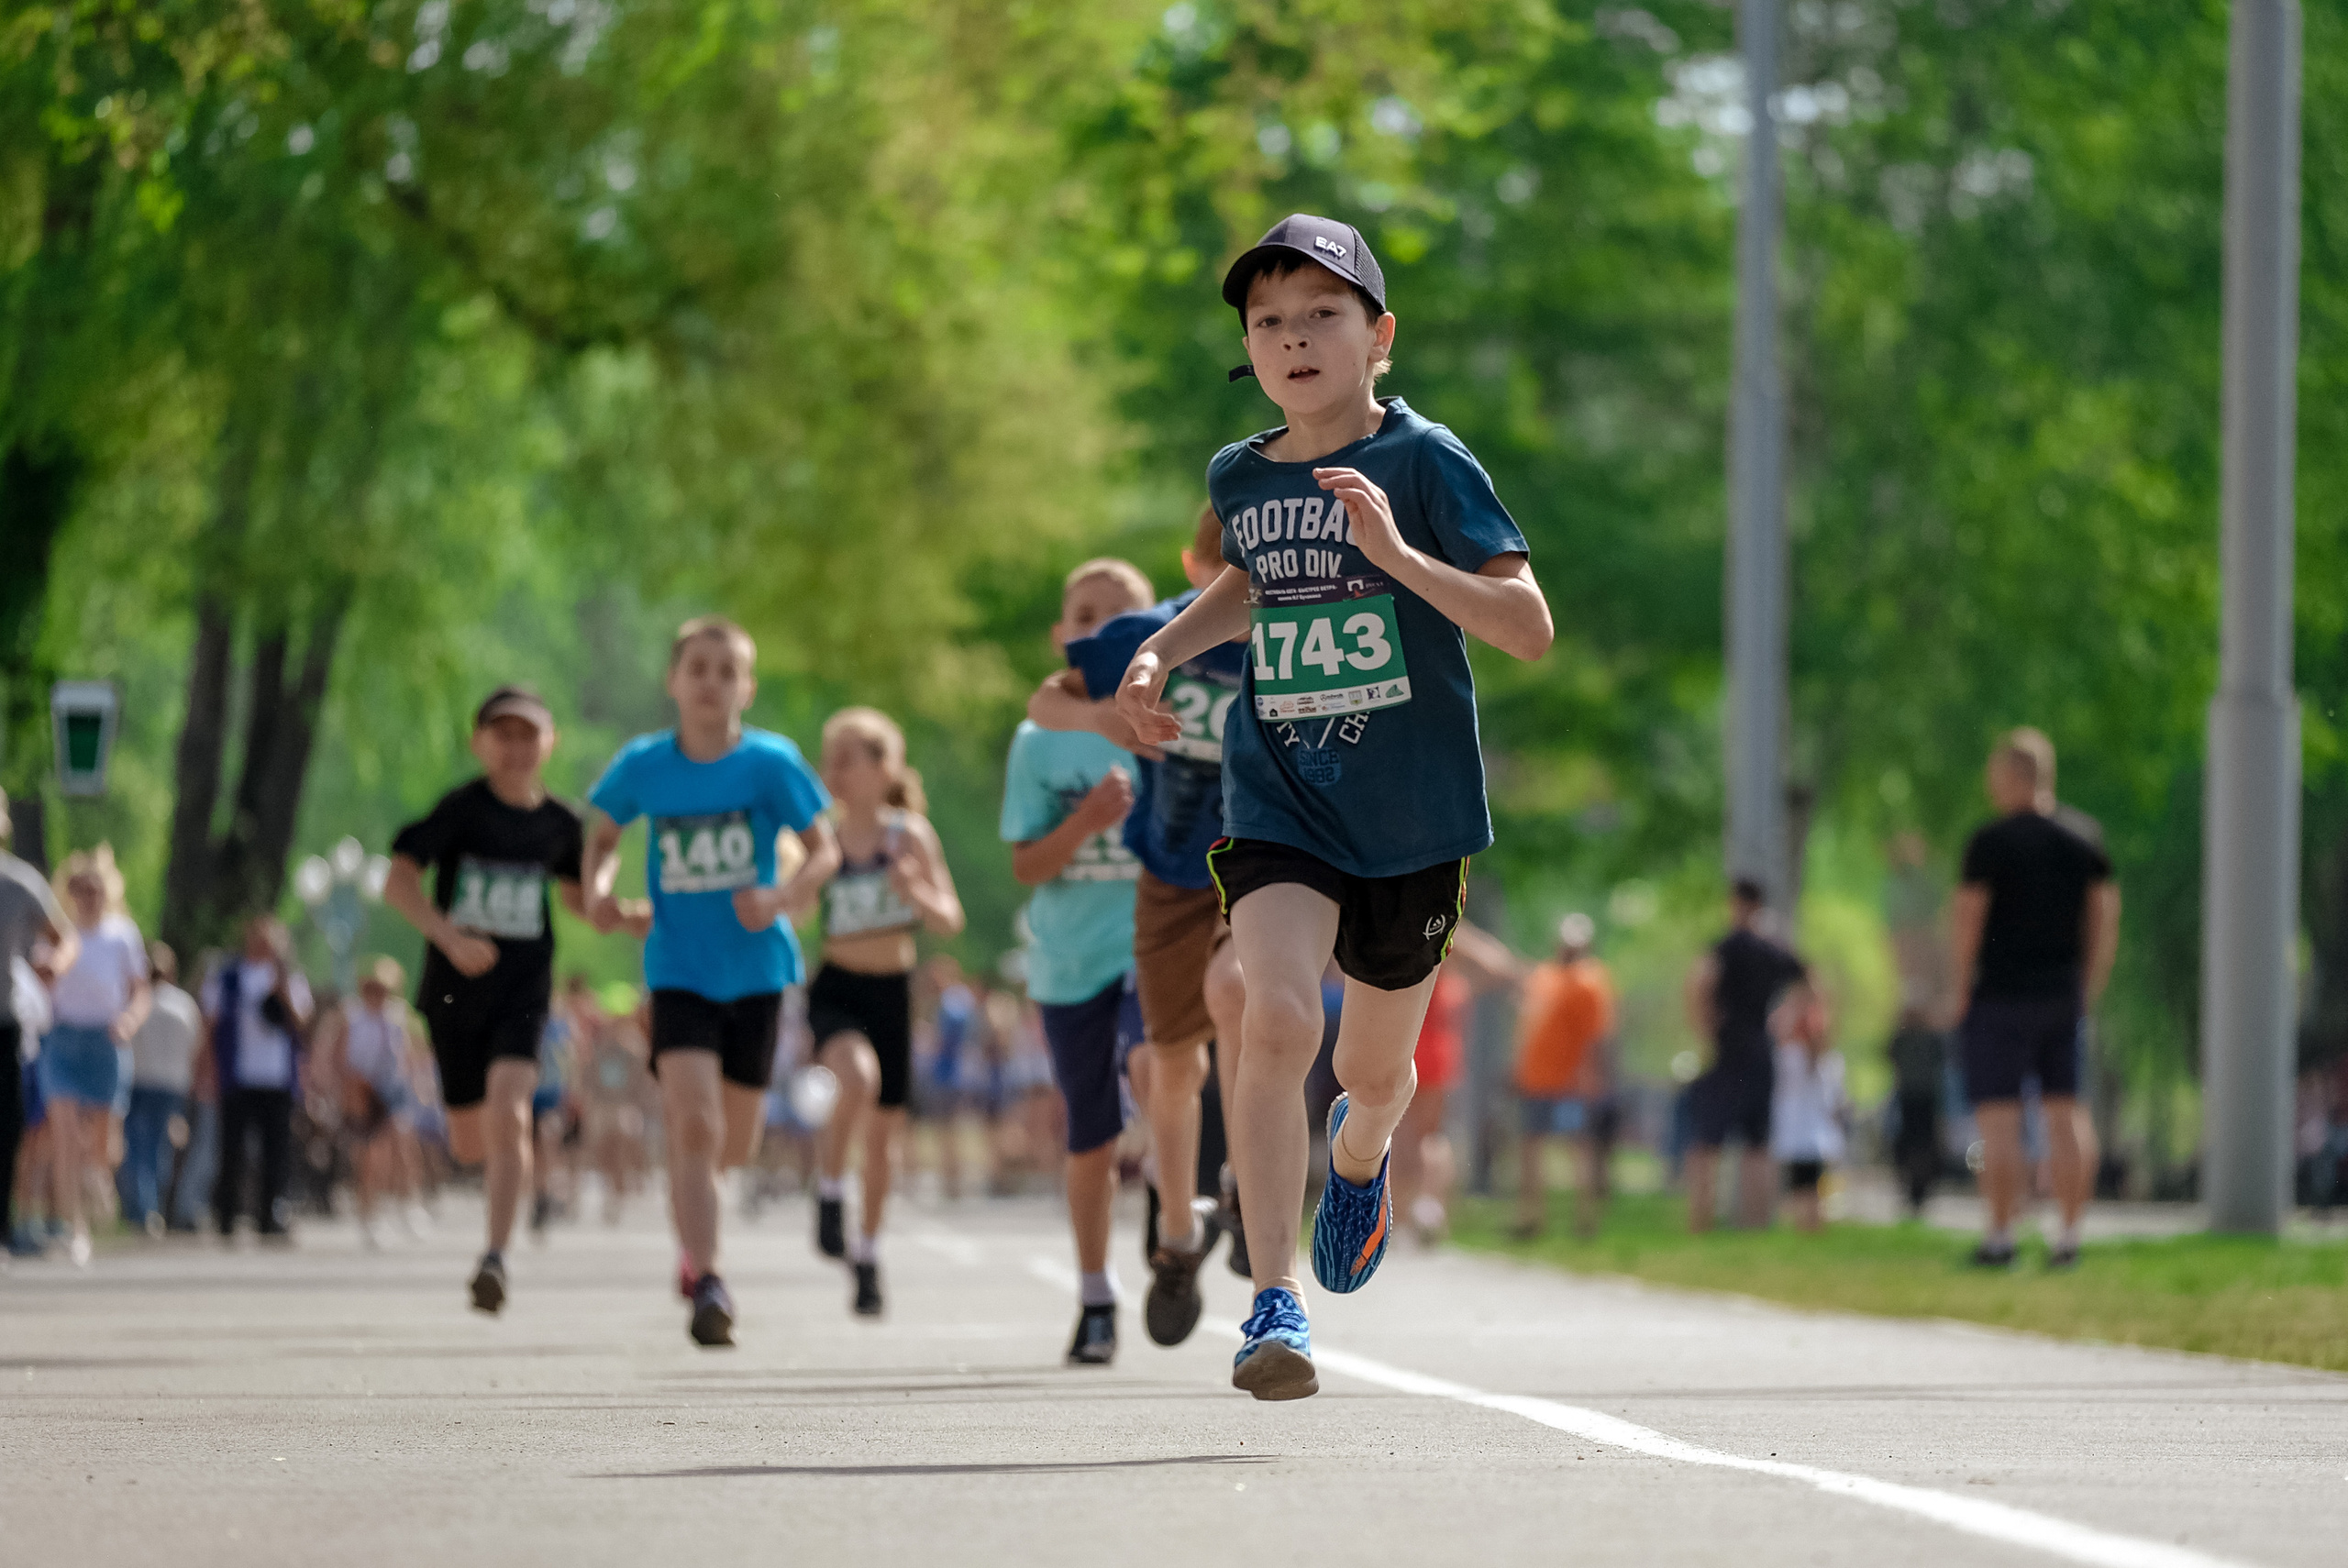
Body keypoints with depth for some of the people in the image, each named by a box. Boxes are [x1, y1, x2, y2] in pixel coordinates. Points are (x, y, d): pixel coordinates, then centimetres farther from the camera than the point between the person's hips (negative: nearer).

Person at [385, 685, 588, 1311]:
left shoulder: (560, 823, 2)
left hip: (523, 991, 0)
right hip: (455, 991, 0)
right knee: (469, 1141, 12)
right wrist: (448, 935, -34)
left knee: (507, 1115, -22)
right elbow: (398, 881, -18)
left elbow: (575, 894, 22)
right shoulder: (461, 808, -9)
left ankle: (495, 1258, -23)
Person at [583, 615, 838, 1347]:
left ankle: (693, 1249, 44)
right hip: (679, 972, -1)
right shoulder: (643, 764, -3)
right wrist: (598, 890, -5)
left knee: (735, 1143, 11)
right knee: (695, 1127, -18)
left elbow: (824, 850, -1)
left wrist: (783, 895, -20)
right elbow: (603, 832, 14)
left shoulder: (769, 761, -7)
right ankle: (707, 1284, -19)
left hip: (756, 971, 1)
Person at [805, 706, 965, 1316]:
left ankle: (867, 1254, 27)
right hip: (836, 989, -1)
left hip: (892, 991, 1)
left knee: (884, 1131, 8)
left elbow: (951, 920, -7)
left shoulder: (911, 836, -5)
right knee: (859, 1078, -32)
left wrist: (917, 894, -27)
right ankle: (830, 1193, -10)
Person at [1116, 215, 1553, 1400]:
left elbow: (1529, 627, -18)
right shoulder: (1239, 477, 4)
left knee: (1373, 1068, 14)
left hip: (1413, 816, -1)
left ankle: (1360, 1159, 54)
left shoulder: (1424, 462, -10)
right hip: (1278, 804, 2)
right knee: (1274, 1018, -23)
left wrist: (1396, 552, -29)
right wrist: (1161, 652, 12)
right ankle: (1274, 1306, -22)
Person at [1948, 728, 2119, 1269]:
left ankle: (2000, 1234, -6)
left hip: (2001, 996, -5)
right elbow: (2106, 916, 6)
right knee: (2066, 1113, 7)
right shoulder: (2082, 841, 6)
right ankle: (2070, 1233, 4)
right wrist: (2089, 989, 12)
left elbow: (1967, 918, -13)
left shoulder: (1990, 843, -9)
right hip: (2064, 996, 5)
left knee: (1999, 1118, -3)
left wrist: (1961, 987, -3)